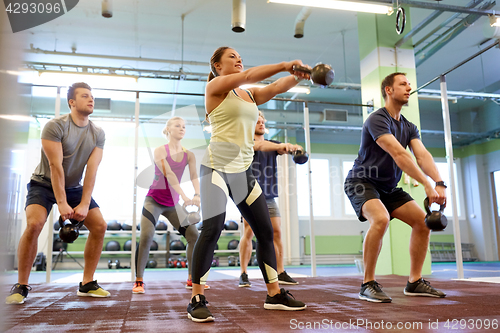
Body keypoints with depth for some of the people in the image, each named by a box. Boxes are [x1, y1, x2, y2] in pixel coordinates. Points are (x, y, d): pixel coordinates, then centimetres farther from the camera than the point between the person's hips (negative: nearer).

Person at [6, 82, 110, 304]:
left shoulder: (98, 134, -4)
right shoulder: (55, 126, -18)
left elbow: (92, 169, -12)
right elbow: (55, 166, -23)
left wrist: (84, 204, -20)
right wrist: (61, 203, -27)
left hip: (74, 187, 5)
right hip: (44, 184, -5)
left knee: (99, 226, -8)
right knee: (34, 224, -28)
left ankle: (87, 284, 3)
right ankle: (21, 287, -11)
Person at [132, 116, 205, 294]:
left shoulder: (188, 155, 1)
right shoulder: (160, 151, -11)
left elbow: (194, 177, -12)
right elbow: (168, 174, -24)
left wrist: (197, 195, -32)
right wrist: (184, 196, -35)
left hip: (173, 204, 5)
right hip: (154, 200, -4)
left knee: (194, 235, -1)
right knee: (146, 237, -18)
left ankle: (192, 279, 12)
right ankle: (139, 281, -3)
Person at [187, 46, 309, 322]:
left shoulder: (250, 94, 18)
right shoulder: (214, 86, 0)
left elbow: (276, 88, 3)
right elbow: (248, 76, -15)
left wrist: (298, 75, -13)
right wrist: (284, 65, -18)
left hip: (243, 170, 7)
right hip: (218, 166, -7)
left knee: (265, 231, 6)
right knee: (212, 229, -17)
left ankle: (274, 294, 18)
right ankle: (196, 300, -4)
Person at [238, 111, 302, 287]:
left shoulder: (272, 143, 15)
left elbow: (285, 148, -3)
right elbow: (260, 145, -23)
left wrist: (295, 147, -27)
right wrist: (281, 145, -40)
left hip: (269, 197, 5)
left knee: (276, 233, 0)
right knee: (248, 233, -7)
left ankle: (280, 273, 6)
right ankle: (243, 274, 1)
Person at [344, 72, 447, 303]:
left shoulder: (409, 127, 8)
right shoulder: (377, 120, -18)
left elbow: (423, 155, -8)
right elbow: (399, 154, -29)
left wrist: (440, 183, -25)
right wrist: (427, 185, -34)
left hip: (388, 187, 8)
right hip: (361, 183, -8)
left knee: (422, 221, 0)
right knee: (381, 219, -33)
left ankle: (414, 282, 11)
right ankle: (368, 284, -20)